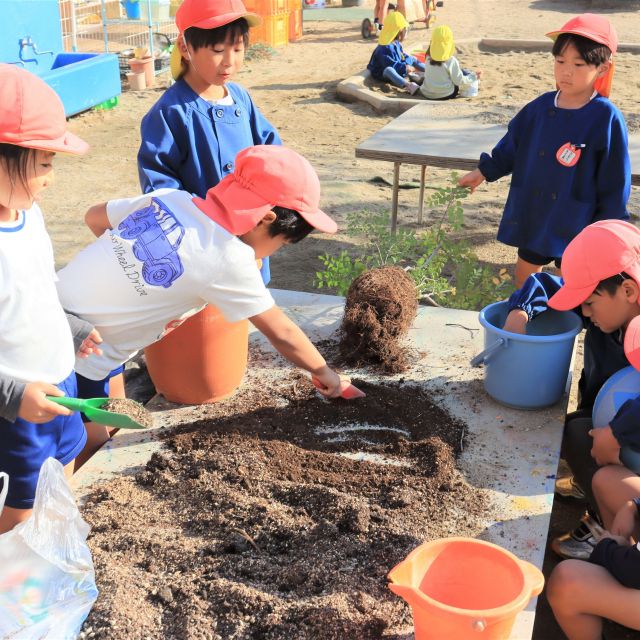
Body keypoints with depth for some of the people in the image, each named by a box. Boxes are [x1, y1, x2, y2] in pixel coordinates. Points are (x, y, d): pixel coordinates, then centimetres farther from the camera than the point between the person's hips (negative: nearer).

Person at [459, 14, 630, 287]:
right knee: (525, 271, 19)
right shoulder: (540, 107, -3)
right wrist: (483, 172, 17)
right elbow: (511, 147, 13)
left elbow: (615, 181, -11)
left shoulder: (606, 118, -15)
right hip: (531, 214, 5)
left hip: (576, 224, -5)